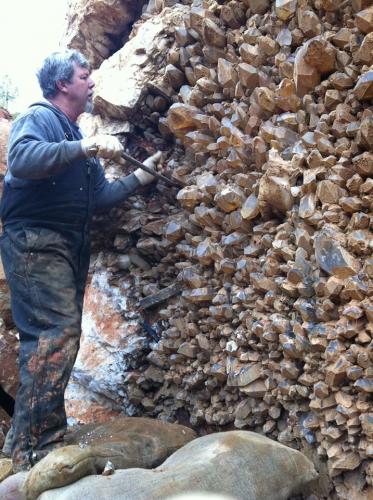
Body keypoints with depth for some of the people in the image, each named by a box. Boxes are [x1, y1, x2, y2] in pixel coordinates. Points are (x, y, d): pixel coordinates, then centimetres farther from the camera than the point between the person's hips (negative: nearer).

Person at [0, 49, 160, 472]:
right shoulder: (39, 118, -2)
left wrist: (141, 176, 20)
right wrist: (84, 147, -29)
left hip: (70, 247, 9)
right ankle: (35, 449, -19)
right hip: (35, 242, -9)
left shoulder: (75, 136, 25)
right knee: (58, 332, -20)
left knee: (49, 339, 8)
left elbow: (97, 199, 24)